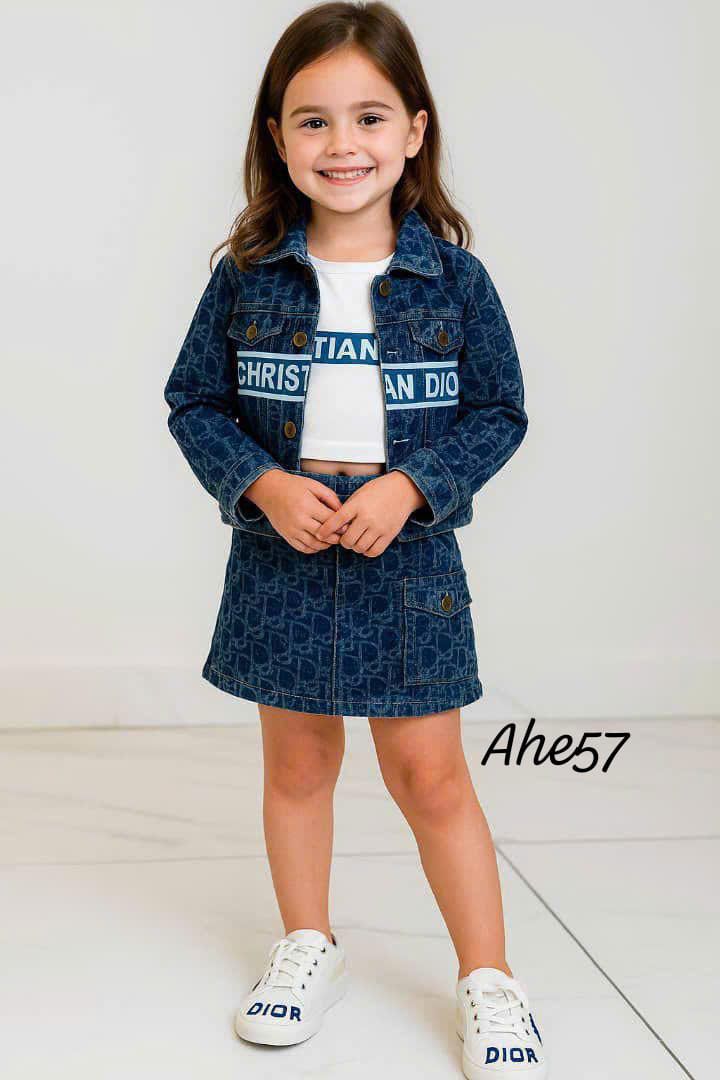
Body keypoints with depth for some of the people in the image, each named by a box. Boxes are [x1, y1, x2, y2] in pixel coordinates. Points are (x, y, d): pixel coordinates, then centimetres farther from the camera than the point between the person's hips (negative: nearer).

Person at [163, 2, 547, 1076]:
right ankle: (308, 947, 36)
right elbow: (193, 400, 2)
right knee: (297, 761, 15)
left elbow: (498, 413, -1)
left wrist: (410, 486, -16)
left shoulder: (452, 275, -5)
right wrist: (263, 483, -14)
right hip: (279, 556, 2)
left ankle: (488, 980, 20)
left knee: (431, 777, 4)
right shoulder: (247, 275, -3)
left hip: (409, 557, -1)